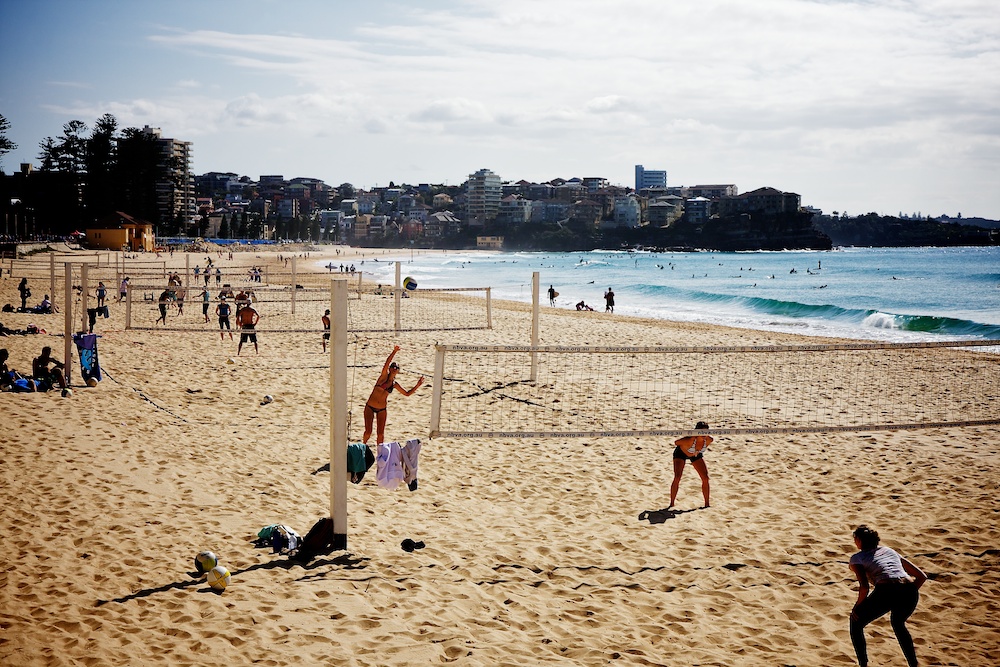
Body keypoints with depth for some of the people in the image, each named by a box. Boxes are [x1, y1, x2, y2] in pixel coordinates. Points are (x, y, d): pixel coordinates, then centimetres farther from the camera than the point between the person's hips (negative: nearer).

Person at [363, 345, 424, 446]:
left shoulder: (395, 384, 5)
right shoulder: (384, 376, -7)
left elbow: (407, 393, 15)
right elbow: (387, 363, -23)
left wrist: (417, 385, 5)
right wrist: (394, 352, -35)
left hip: (382, 410, 3)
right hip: (370, 407, -3)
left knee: (381, 434, 1)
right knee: (368, 432, -3)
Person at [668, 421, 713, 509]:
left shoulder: (709, 440, -28)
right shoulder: (690, 439, -41)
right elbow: (676, 442, -22)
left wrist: (697, 452, 0)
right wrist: (687, 452, -16)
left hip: (696, 454, 4)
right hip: (681, 453, -4)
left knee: (705, 478, -3)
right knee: (677, 478, -16)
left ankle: (707, 504, 10)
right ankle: (671, 504, -5)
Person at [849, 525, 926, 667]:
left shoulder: (857, 558, 17)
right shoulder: (890, 551, 32)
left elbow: (864, 587, -3)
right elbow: (922, 576, 29)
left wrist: (857, 606, 11)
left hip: (886, 591, -5)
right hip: (910, 591, 5)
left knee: (856, 622, 21)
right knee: (898, 623, 37)